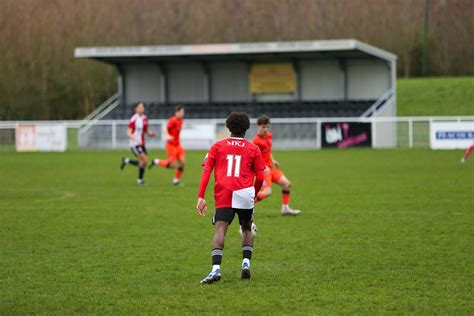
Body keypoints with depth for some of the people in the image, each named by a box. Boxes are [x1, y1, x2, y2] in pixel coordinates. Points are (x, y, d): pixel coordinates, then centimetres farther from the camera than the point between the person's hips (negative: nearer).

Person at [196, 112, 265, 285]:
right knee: (247, 229, 22)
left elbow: (206, 172, 4)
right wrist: (254, 194, 28)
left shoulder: (217, 146, 15)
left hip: (223, 195, -1)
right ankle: (246, 263, 6)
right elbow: (260, 178, 9)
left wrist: (201, 197, -1)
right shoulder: (253, 149, 14)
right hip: (244, 193, 1)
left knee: (220, 230, -11)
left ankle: (216, 269, -28)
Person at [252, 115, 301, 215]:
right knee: (267, 192, -21)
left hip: (269, 167, 9)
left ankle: (285, 208, 15)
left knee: (286, 183, 5)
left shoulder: (269, 136, 7)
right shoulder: (256, 141, -20)